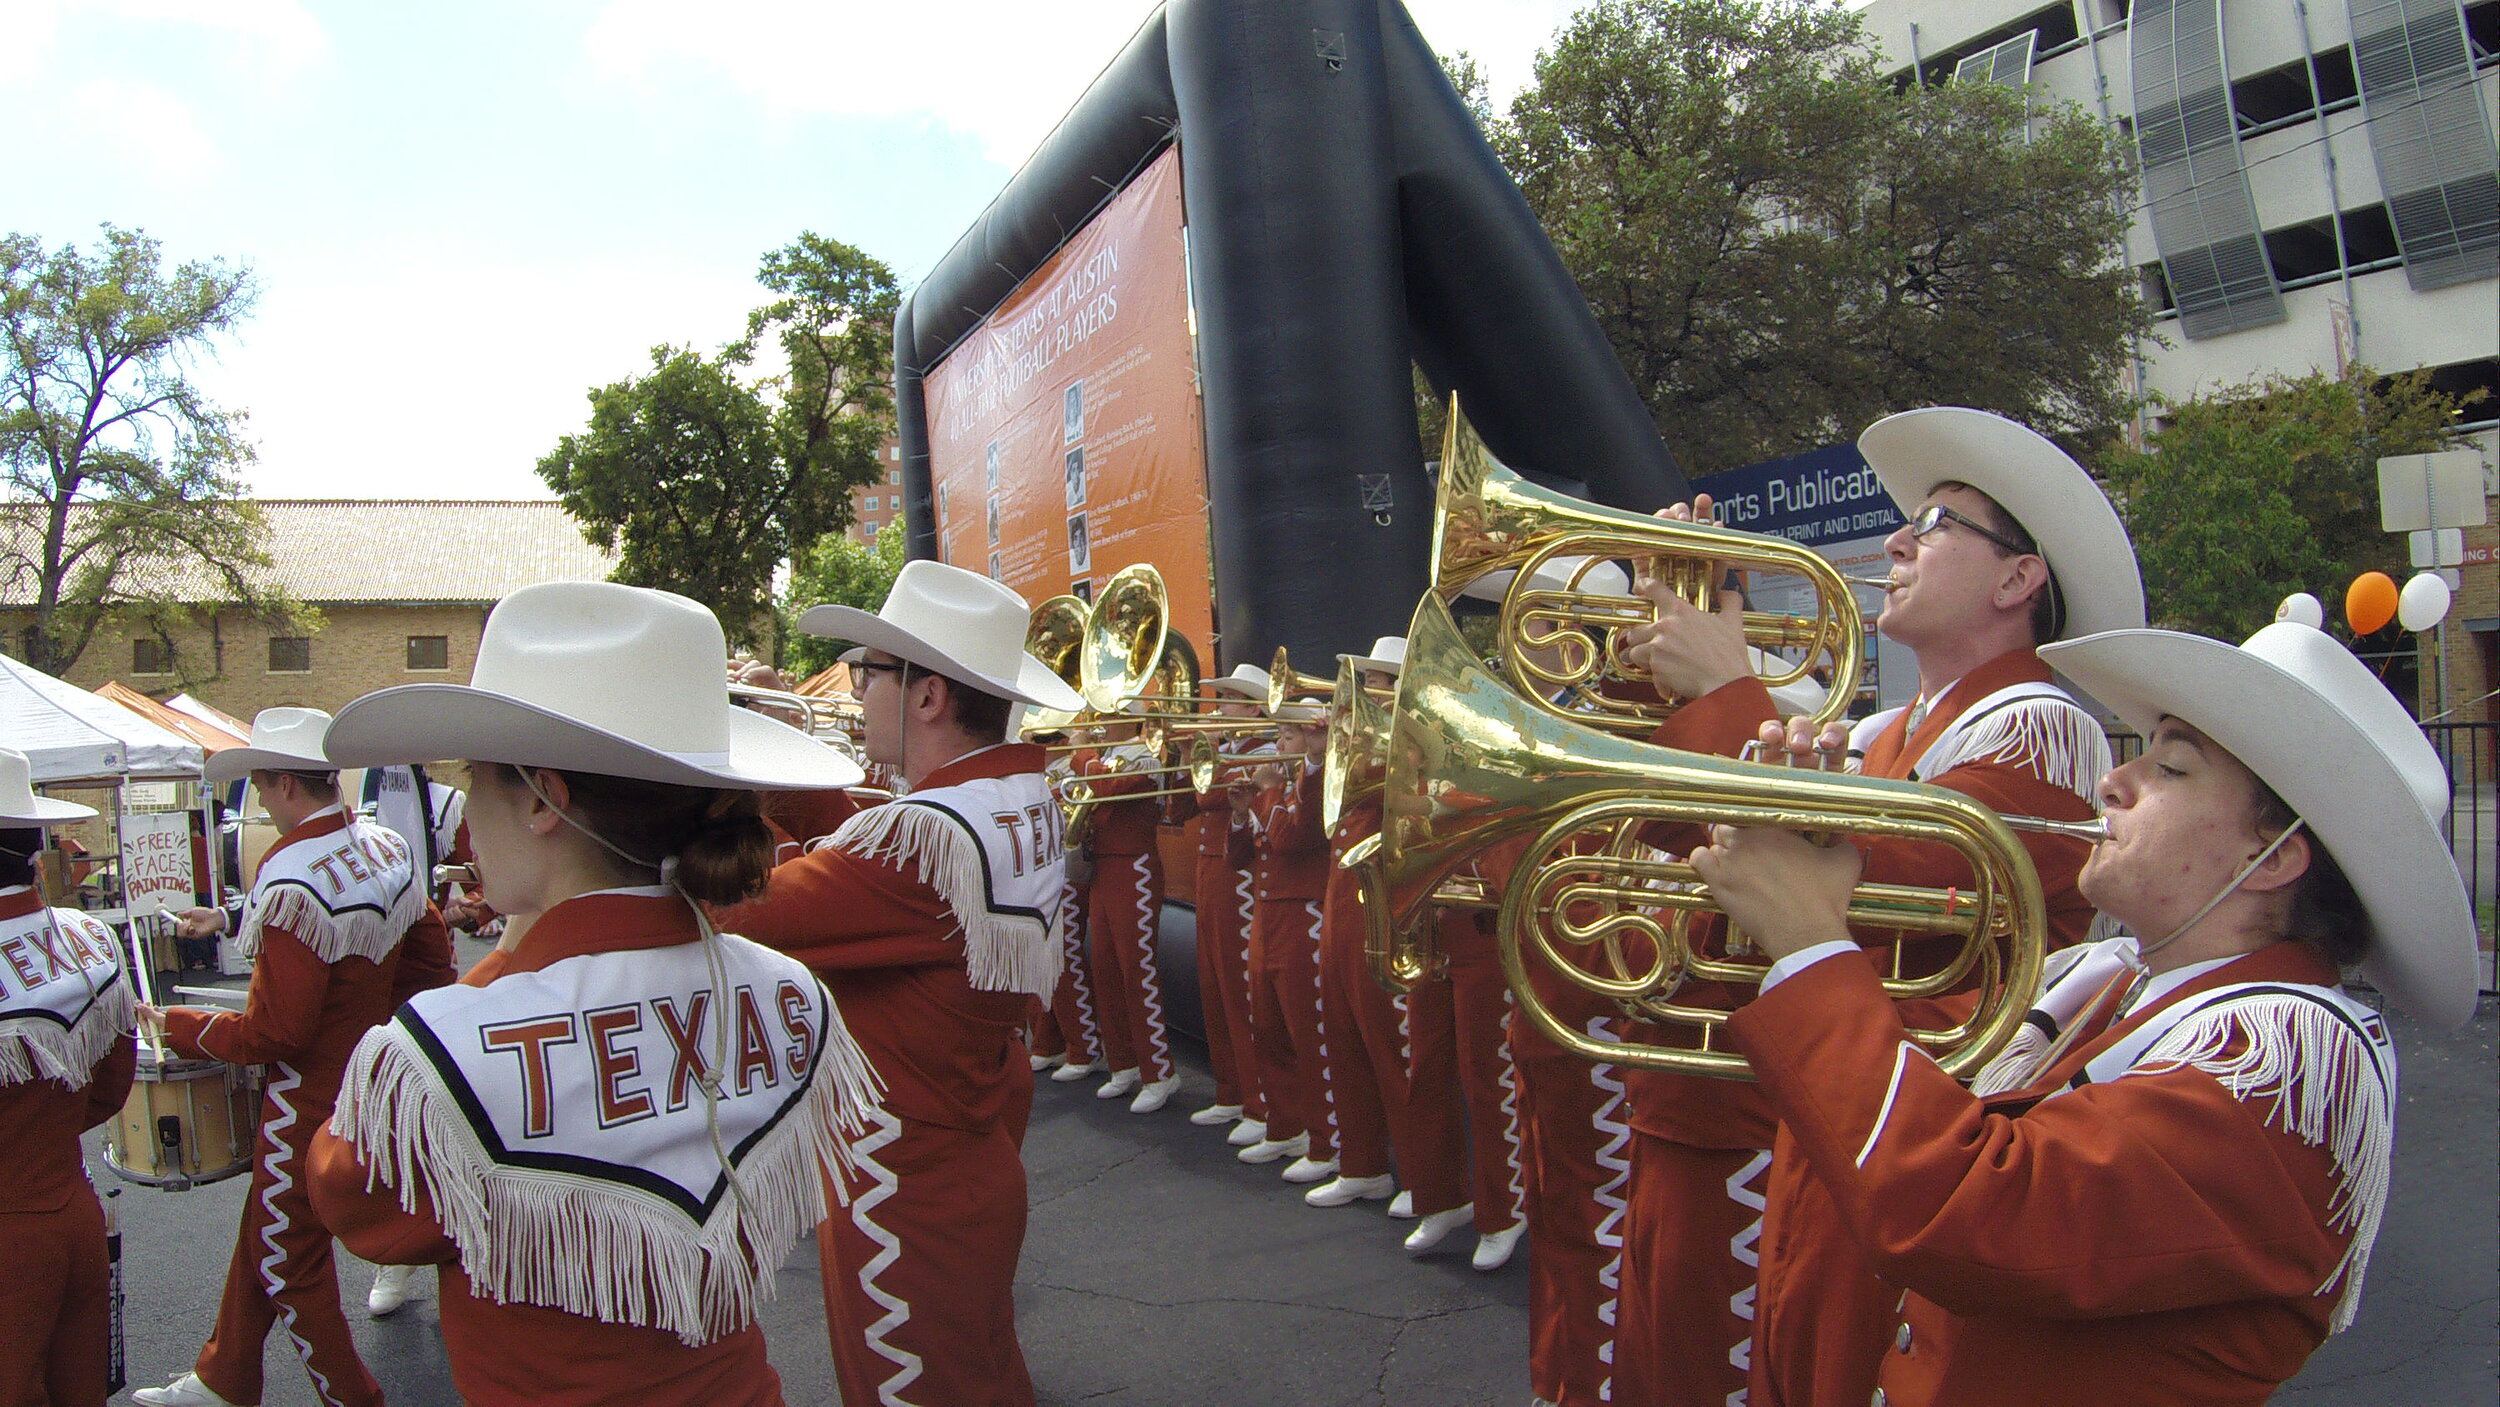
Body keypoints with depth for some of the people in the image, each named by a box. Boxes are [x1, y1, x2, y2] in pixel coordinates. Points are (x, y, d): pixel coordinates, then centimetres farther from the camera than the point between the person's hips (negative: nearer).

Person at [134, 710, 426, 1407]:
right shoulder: (387, 846, -1)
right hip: (372, 1076, 9)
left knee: (289, 1259, 9)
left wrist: (177, 1025, -10)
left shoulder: (293, 879, -26)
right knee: (265, 1225, 23)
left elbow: (275, 1034, -23)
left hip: (315, 1102, -9)